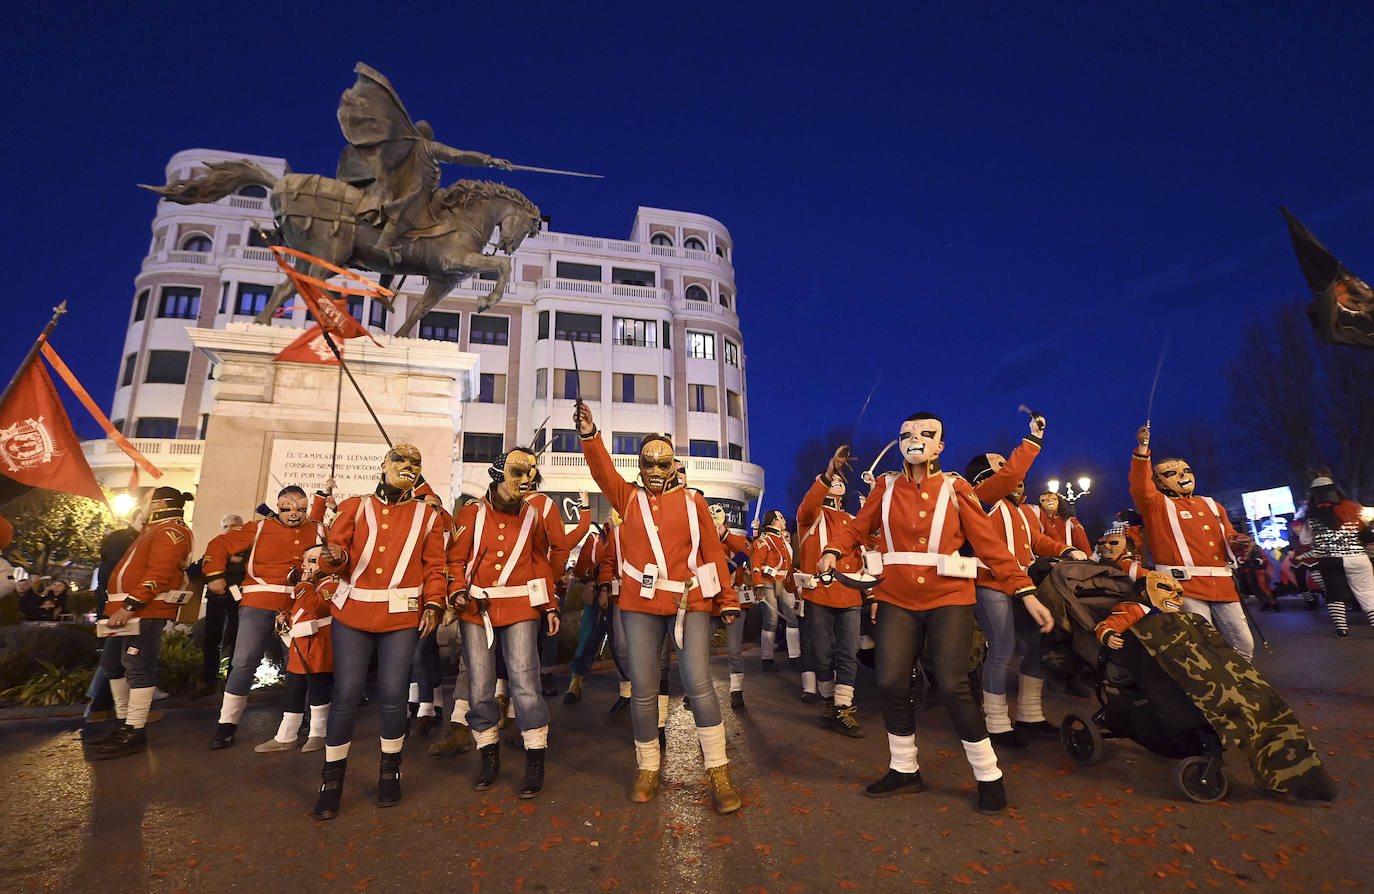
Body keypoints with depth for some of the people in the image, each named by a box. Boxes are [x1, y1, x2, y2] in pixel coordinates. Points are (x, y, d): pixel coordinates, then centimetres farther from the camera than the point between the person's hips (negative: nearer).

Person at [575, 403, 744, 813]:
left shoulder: (692, 501, 6)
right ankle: (648, 768, 26)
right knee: (643, 689, 7)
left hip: (691, 602, -1)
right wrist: (589, 435, -25)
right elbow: (602, 470, -8)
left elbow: (713, 551, 6)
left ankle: (719, 775, 9)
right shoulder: (628, 498, 9)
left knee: (698, 683, -5)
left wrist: (728, 599, 5)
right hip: (641, 603, 2)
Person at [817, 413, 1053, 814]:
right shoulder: (886, 487, 6)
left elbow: (991, 543, -1)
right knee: (891, 683, 0)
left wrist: (1026, 592, -7)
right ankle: (904, 770, 22)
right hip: (897, 599, 2)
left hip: (949, 599, -2)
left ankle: (989, 776, 18)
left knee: (953, 687, -6)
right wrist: (832, 552, -13)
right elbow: (856, 528, 6)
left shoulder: (956, 489, 1)